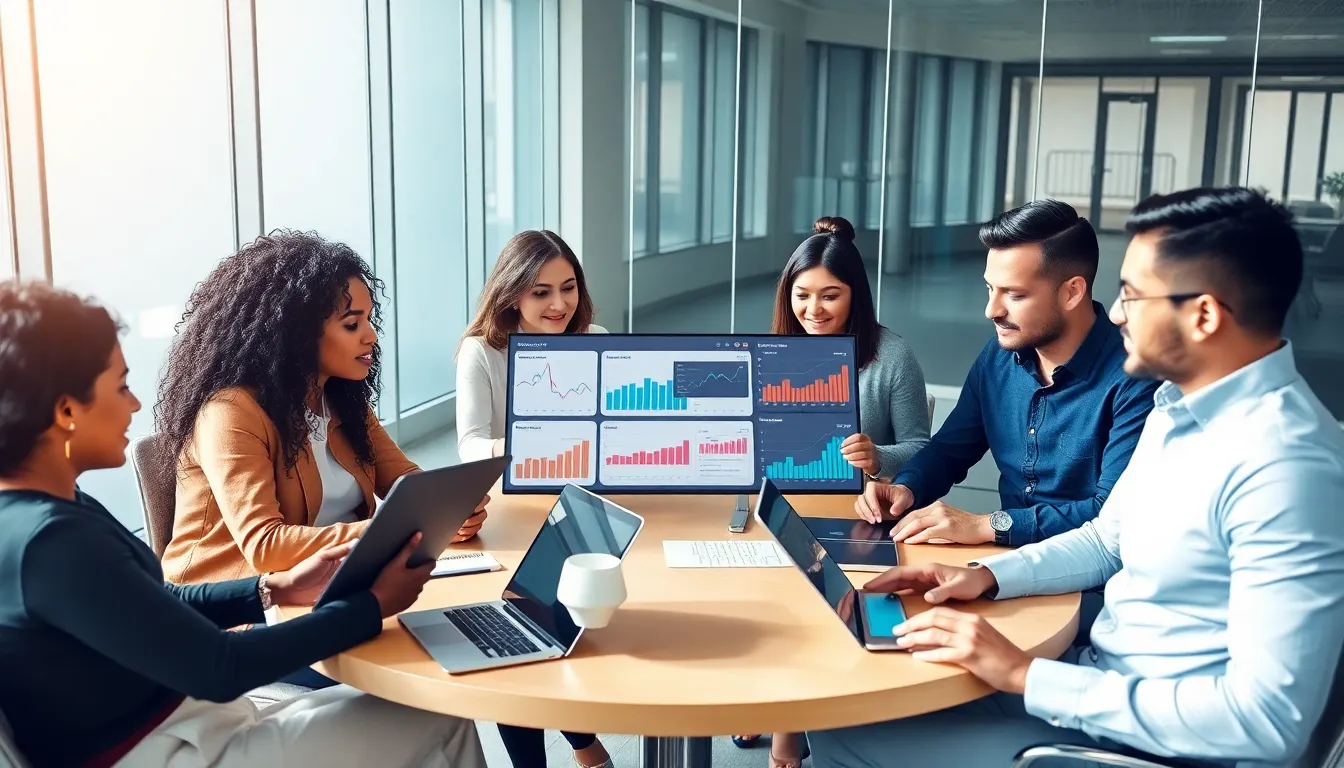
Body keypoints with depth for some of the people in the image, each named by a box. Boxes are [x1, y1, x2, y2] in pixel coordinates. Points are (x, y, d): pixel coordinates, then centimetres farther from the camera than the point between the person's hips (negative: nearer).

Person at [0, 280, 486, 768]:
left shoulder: (54, 509, 4)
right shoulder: (49, 540, -26)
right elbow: (218, 669, -24)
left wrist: (275, 589, 3)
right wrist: (373, 606, -16)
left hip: (184, 724, 9)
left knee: (408, 711, 11)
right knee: (441, 728, -4)